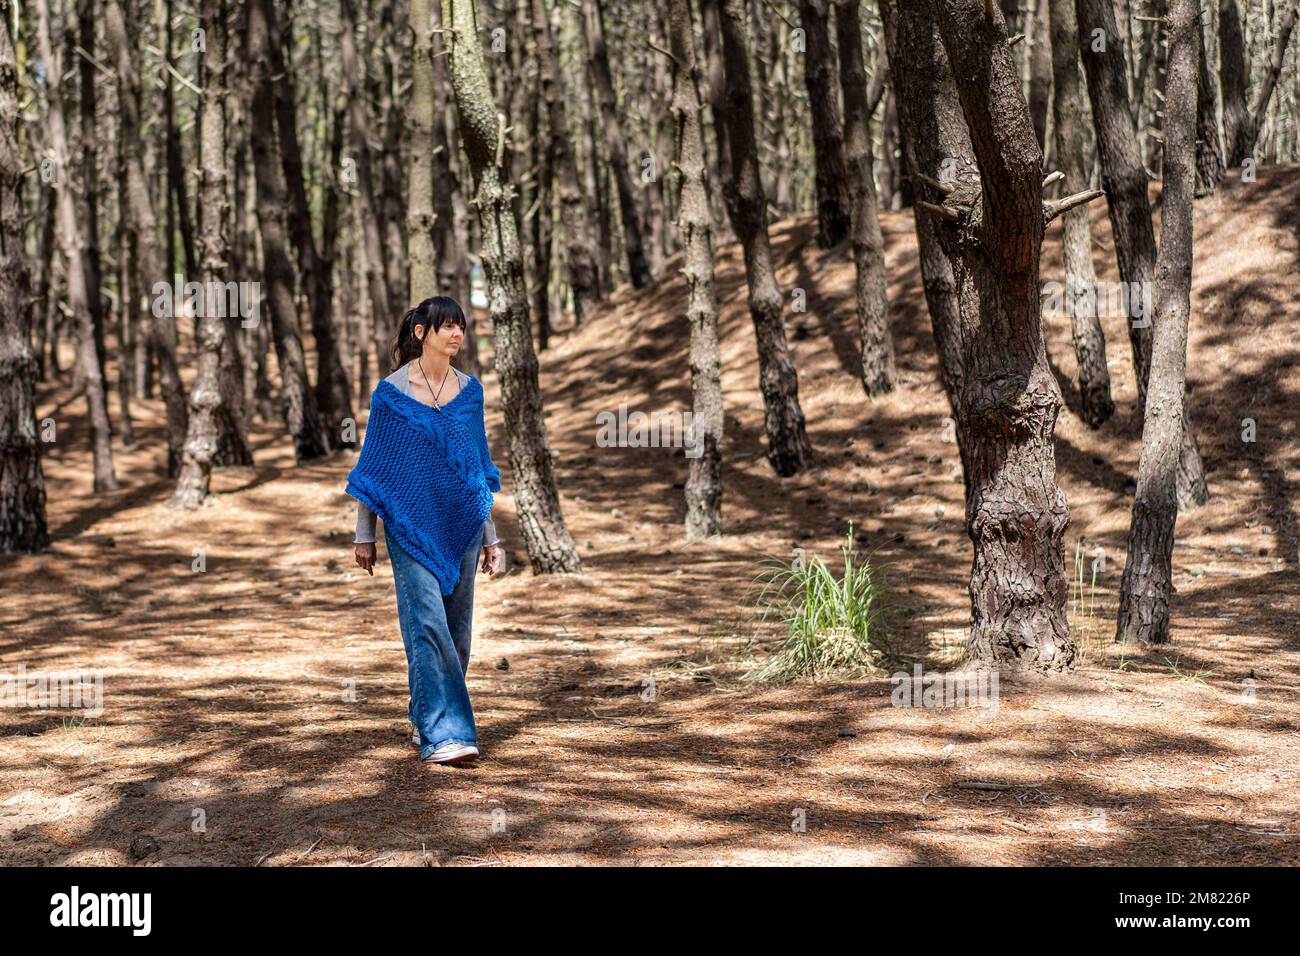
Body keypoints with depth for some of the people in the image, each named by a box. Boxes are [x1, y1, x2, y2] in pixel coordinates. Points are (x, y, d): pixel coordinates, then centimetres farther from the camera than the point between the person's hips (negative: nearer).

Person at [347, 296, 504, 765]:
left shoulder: (470, 391, 7)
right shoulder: (391, 392, -4)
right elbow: (374, 464, 1)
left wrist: (490, 535, 13)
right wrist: (364, 535, 1)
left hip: (461, 525, 4)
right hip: (411, 526, -4)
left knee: (456, 630, 7)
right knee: (428, 625, -13)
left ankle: (425, 718, 23)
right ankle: (443, 734, -16)